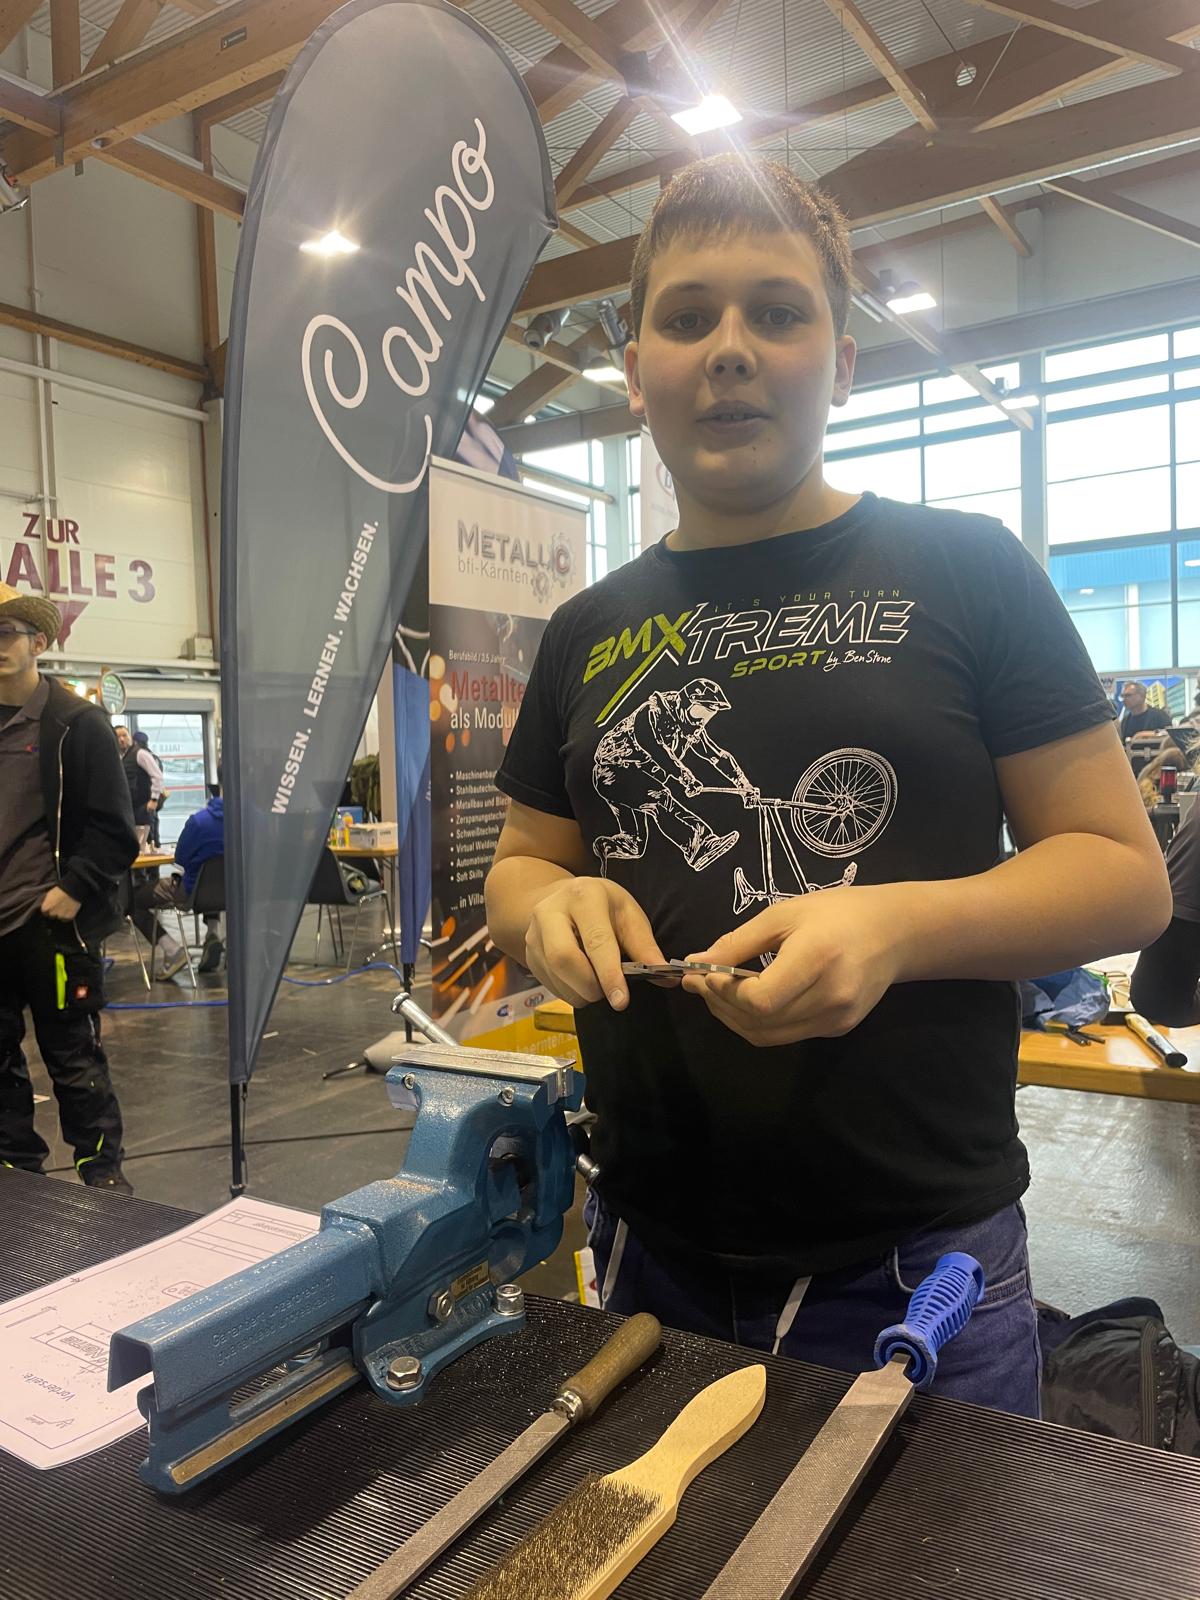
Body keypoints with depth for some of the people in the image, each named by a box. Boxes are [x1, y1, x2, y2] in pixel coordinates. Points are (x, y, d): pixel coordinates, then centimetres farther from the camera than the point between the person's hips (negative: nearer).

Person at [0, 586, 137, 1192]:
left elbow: (113, 828, -8)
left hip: (50, 921, -5)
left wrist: (73, 890, -14)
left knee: (73, 1058, 6)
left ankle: (101, 1169, 20)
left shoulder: (76, 723, -6)